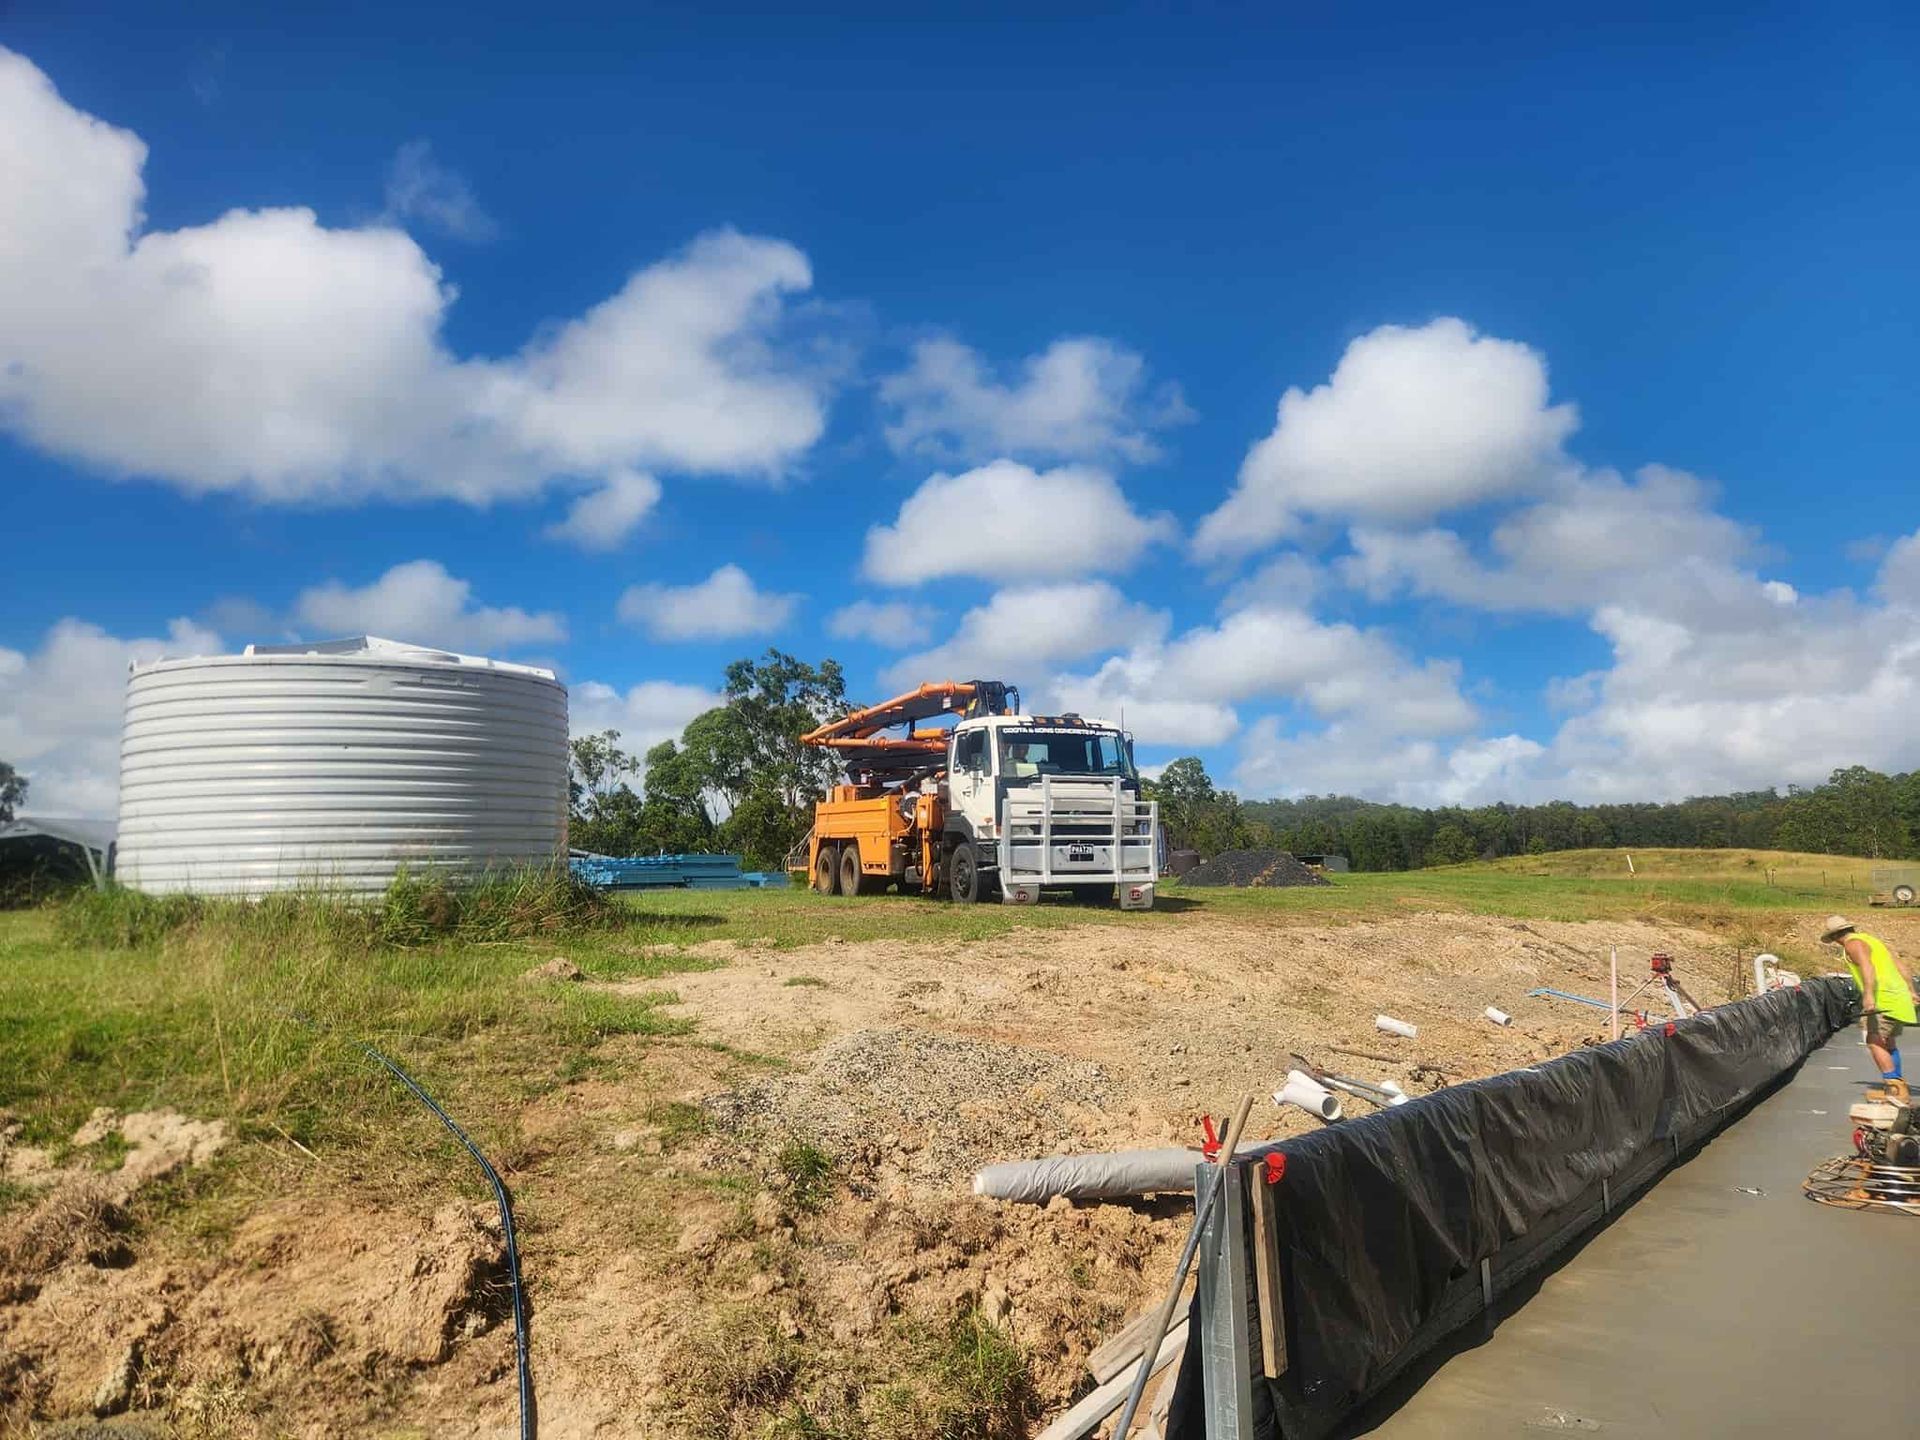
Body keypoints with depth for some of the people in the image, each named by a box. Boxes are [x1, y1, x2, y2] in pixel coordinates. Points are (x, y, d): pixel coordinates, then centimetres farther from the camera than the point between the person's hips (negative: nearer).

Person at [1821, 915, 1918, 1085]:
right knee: (1889, 1043, 22)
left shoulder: (1853, 944, -5)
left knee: (1875, 1042, -14)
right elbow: (1902, 968, 23)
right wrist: (1911, 991, 27)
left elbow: (1867, 967, -24)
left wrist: (1868, 994, -35)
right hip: (1901, 1000, 10)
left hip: (1885, 1000, -10)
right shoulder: (1873, 940, 23)